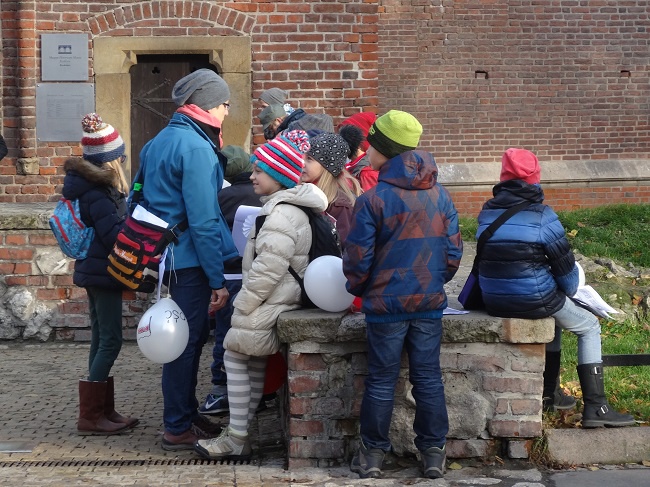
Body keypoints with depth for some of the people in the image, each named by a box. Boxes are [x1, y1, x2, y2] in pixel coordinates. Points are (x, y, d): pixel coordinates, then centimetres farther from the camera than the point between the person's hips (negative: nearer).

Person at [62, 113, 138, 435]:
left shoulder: (88, 183, 9)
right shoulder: (98, 193, -20)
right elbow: (116, 235, -22)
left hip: (94, 271, 10)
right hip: (103, 272, -10)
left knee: (101, 339, 13)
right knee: (110, 341, -6)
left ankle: (103, 411, 19)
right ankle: (90, 417, -3)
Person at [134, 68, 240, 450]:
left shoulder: (159, 141, 12)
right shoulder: (196, 147, -17)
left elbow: (140, 201, 18)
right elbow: (203, 221, -21)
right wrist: (218, 280, -18)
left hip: (168, 256, 9)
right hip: (190, 260, -9)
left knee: (189, 335, 18)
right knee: (188, 340, -1)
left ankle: (186, 414, 28)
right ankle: (179, 429, 7)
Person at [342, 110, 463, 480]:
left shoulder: (373, 200, -13)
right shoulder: (441, 196, 1)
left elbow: (358, 259, -10)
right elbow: (453, 254, 4)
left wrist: (357, 289, 10)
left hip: (386, 304, -3)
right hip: (430, 303, 3)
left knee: (382, 380, 7)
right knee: (428, 378, 10)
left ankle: (373, 453, 15)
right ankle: (434, 453, 14)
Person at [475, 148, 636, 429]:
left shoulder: (487, 213, 4)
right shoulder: (541, 215, -13)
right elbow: (564, 263, -7)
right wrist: (571, 290, 15)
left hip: (494, 302, 6)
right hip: (534, 300, -6)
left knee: (554, 310, 35)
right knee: (590, 327, 17)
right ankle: (595, 407, 9)